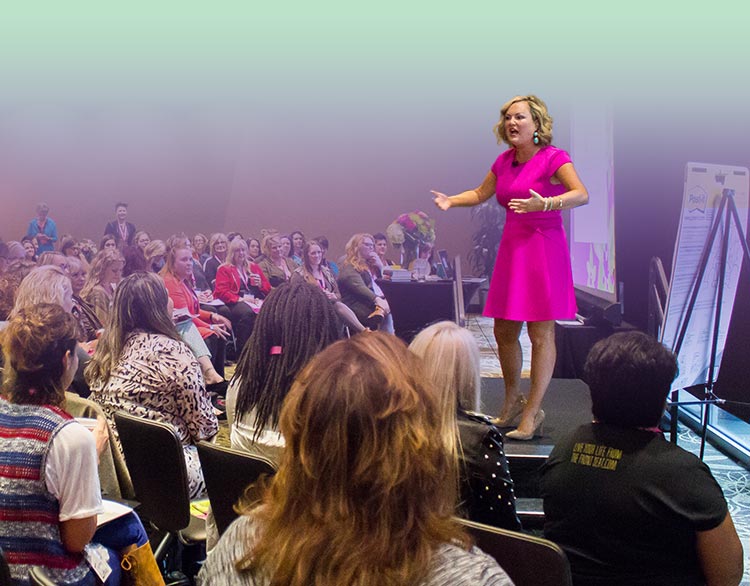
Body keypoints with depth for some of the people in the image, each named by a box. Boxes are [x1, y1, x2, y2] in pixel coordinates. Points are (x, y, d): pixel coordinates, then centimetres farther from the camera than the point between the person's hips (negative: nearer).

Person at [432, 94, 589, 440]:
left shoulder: (552, 158, -8)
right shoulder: (505, 161, 12)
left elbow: (582, 194, -20)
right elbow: (480, 194, 25)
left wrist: (544, 204, -34)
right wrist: (450, 201, 8)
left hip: (544, 248, -7)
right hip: (512, 247, 7)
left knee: (541, 333, -3)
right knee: (503, 331, 12)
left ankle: (532, 412, 6)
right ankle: (512, 402, 29)